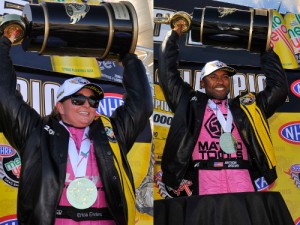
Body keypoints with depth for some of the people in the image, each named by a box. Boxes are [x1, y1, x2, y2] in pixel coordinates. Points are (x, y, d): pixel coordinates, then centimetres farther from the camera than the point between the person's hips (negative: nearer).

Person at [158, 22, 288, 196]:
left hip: (242, 177, 2)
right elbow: (167, 74, 19)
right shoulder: (190, 104, 20)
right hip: (205, 178, -2)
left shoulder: (246, 107, 24)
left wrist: (266, 52, 27)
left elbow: (279, 88, 25)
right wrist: (174, 35, 24)